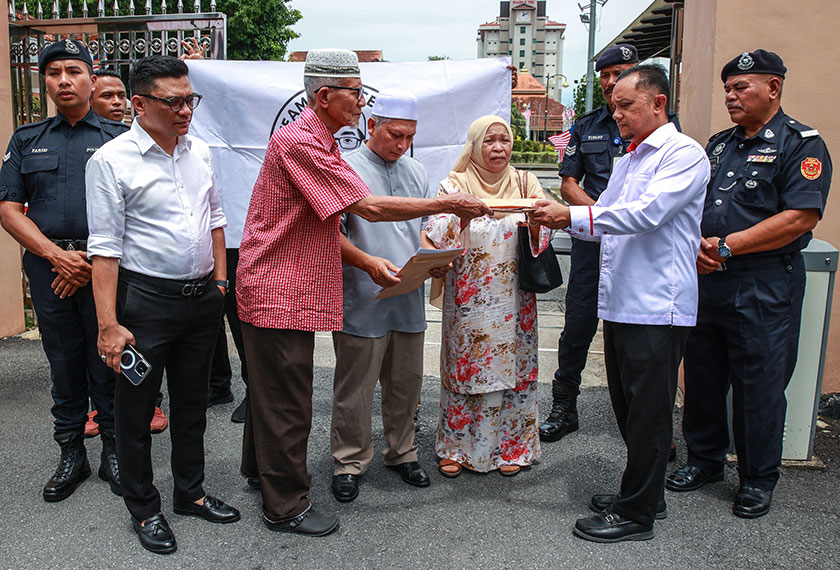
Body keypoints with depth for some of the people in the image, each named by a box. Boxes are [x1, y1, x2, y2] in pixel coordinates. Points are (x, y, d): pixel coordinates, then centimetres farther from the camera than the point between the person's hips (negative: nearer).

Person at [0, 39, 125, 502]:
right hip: (48, 267, 3)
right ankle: (71, 454, 23)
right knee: (64, 364, 10)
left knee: (107, 363, 3)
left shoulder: (117, 138, 5)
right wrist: (58, 255, -8)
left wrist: (92, 261, -10)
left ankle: (113, 451, 18)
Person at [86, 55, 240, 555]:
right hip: (146, 301, -5)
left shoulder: (200, 151, 6)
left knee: (193, 401, 17)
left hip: (202, 298, 6)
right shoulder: (112, 161, -12)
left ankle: (191, 492, 35)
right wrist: (109, 324, -18)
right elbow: (105, 246, -15)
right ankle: (144, 509, 26)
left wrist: (220, 280, 12)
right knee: (137, 408, 8)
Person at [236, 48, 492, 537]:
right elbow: (369, 207, -24)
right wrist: (446, 204, -18)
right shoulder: (297, 142, -20)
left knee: (270, 385, 23)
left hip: (292, 289, 10)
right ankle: (286, 506, 14)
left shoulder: (322, 145, 15)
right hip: (279, 291, -10)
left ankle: (260, 469, 41)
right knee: (287, 400, -1)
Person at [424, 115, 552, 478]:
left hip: (513, 297, 2)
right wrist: (459, 216, -29)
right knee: (463, 366, 6)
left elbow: (543, 238, -1)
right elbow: (435, 238, -10)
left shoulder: (525, 183, 4)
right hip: (468, 297, -1)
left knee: (512, 366, 7)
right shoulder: (455, 186, -1)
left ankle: (510, 446, 25)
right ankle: (456, 446, 23)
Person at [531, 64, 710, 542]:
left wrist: (572, 216, -25)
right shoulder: (629, 159, 20)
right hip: (620, 302, 9)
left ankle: (637, 514, 13)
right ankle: (644, 494, 31)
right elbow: (605, 218, 21)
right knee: (628, 408, 16)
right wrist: (559, 220, 3)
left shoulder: (684, 154, -9)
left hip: (657, 307, -9)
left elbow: (648, 213, -23)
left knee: (647, 413, 1)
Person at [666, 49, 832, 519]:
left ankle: (759, 479, 21)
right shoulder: (720, 144, 16)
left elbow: (801, 218, -16)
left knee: (760, 385, 4)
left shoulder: (801, 144, -5)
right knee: (702, 375, 13)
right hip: (708, 280, 7)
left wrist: (727, 246, -17)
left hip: (765, 286, -6)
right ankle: (705, 460, 31)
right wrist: (698, 245, -5)